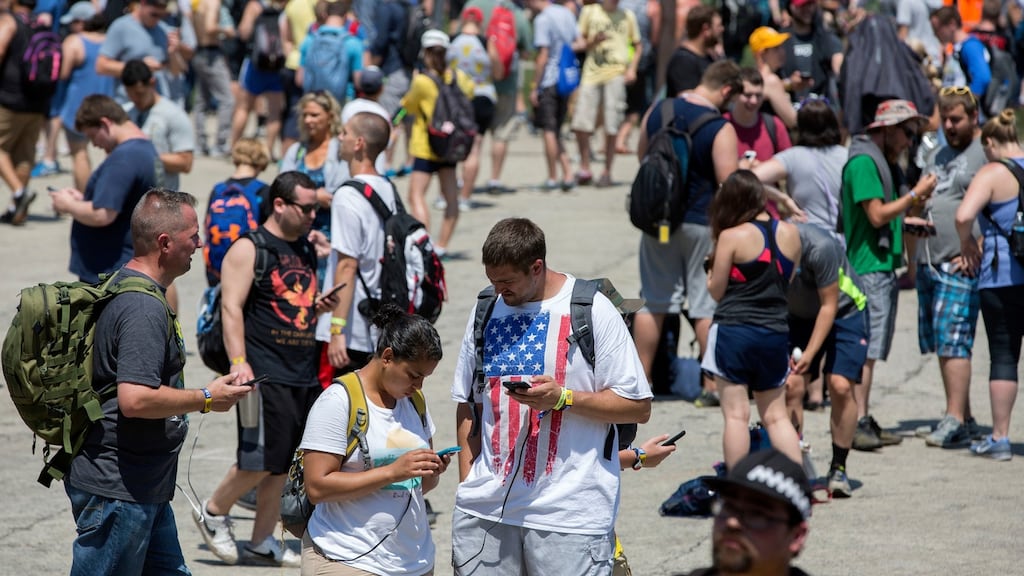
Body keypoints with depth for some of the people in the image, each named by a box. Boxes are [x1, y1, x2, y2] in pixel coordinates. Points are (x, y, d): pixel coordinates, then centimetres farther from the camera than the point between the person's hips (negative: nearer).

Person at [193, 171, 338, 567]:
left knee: (279, 465, 9)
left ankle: (262, 542, 17)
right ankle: (213, 513, 13)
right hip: (265, 375, -7)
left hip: (304, 374, 7)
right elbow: (231, 308, -14)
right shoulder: (249, 249, -7)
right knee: (259, 461, -9)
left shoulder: (305, 249, 17)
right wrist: (238, 362, -22)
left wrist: (320, 307, 11)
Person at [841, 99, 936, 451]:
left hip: (884, 266, 10)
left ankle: (864, 422, 12)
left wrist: (913, 204, 8)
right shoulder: (863, 161, -12)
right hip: (868, 267, -10)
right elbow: (877, 215, -17)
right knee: (865, 349, -12)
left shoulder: (884, 162, 19)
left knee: (870, 351, 9)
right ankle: (858, 423, -13)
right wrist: (915, 194, -10)